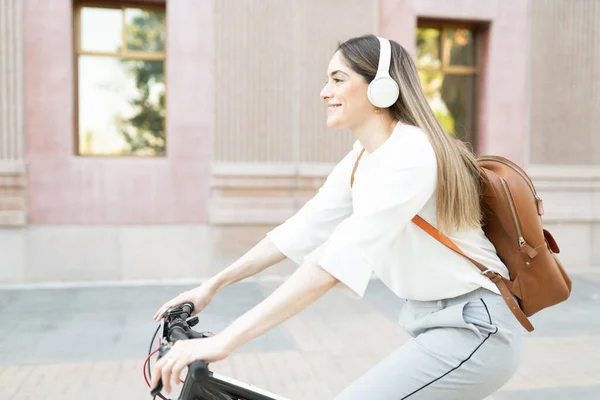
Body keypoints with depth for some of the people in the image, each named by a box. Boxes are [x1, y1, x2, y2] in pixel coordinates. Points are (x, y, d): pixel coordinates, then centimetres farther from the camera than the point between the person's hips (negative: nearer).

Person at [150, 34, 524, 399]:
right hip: (433, 320, 9)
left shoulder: (410, 154, -24)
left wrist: (225, 340, -35)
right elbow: (301, 230, 4)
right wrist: (212, 285, 4)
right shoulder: (360, 158, 4)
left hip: (475, 328, -9)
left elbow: (334, 264, -34)